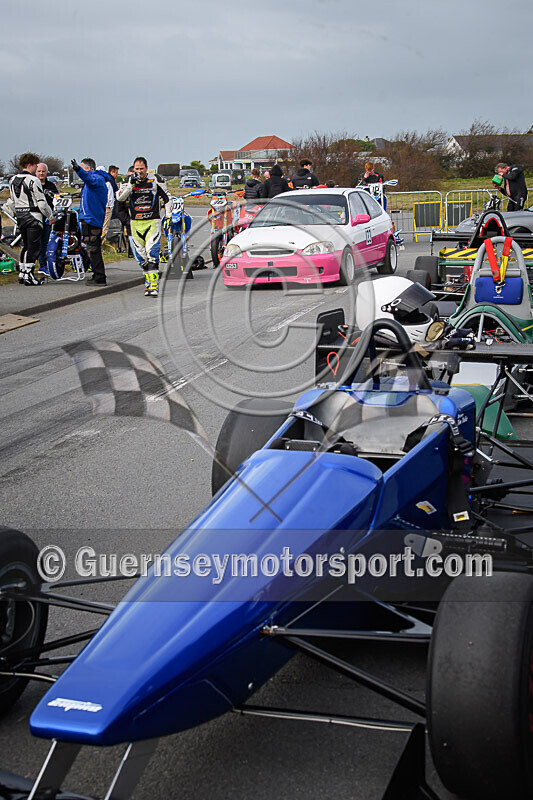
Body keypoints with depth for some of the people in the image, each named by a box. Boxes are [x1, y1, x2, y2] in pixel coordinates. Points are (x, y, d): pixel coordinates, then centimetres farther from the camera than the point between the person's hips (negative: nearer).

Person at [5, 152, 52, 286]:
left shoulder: (13, 180, 11)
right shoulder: (33, 180, -13)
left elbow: (11, 203, 15)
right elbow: (42, 203, -14)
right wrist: (50, 215, -1)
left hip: (20, 216, 8)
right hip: (33, 216, -8)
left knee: (26, 245, 17)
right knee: (34, 246, -4)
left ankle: (22, 273, 20)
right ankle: (28, 276, -7)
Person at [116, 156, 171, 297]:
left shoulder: (155, 179, -1)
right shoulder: (128, 181, 4)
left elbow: (167, 197, 9)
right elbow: (120, 198, -9)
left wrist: (168, 215, 4)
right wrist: (131, 183, -17)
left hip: (152, 222, -3)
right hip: (135, 223, 3)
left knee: (152, 254, -16)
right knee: (141, 256, 6)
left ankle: (154, 286, -18)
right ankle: (148, 282, 20)